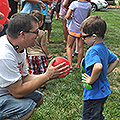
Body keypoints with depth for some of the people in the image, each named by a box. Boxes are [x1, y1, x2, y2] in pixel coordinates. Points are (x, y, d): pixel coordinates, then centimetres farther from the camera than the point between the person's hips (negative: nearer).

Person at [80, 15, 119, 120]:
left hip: (93, 95, -9)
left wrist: (91, 80, -30)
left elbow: (98, 66, -45)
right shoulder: (104, 48, 2)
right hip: (104, 91, 9)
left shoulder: (92, 51, -27)